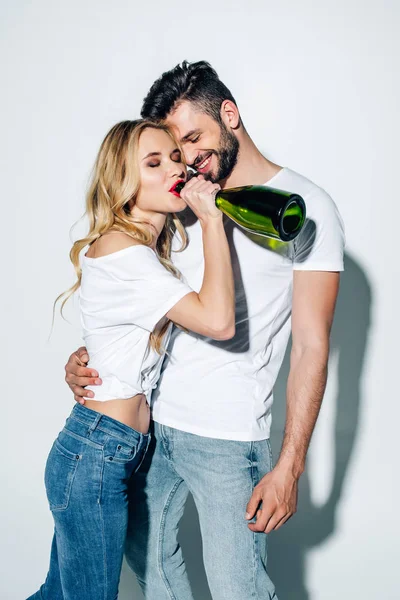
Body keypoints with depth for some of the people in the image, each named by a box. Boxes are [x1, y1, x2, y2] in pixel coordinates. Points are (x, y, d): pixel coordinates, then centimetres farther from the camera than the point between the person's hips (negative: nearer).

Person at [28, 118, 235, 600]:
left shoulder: (151, 251, 14)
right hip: (96, 455, -9)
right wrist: (211, 220, -20)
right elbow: (218, 321, -26)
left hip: (116, 451, 9)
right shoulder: (120, 250, -18)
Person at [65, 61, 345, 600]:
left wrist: (289, 467, -14)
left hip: (227, 438, -6)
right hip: (151, 418, 6)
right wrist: (89, 355, -4)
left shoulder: (305, 207, -7)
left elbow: (311, 347, -10)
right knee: (147, 555, 19)